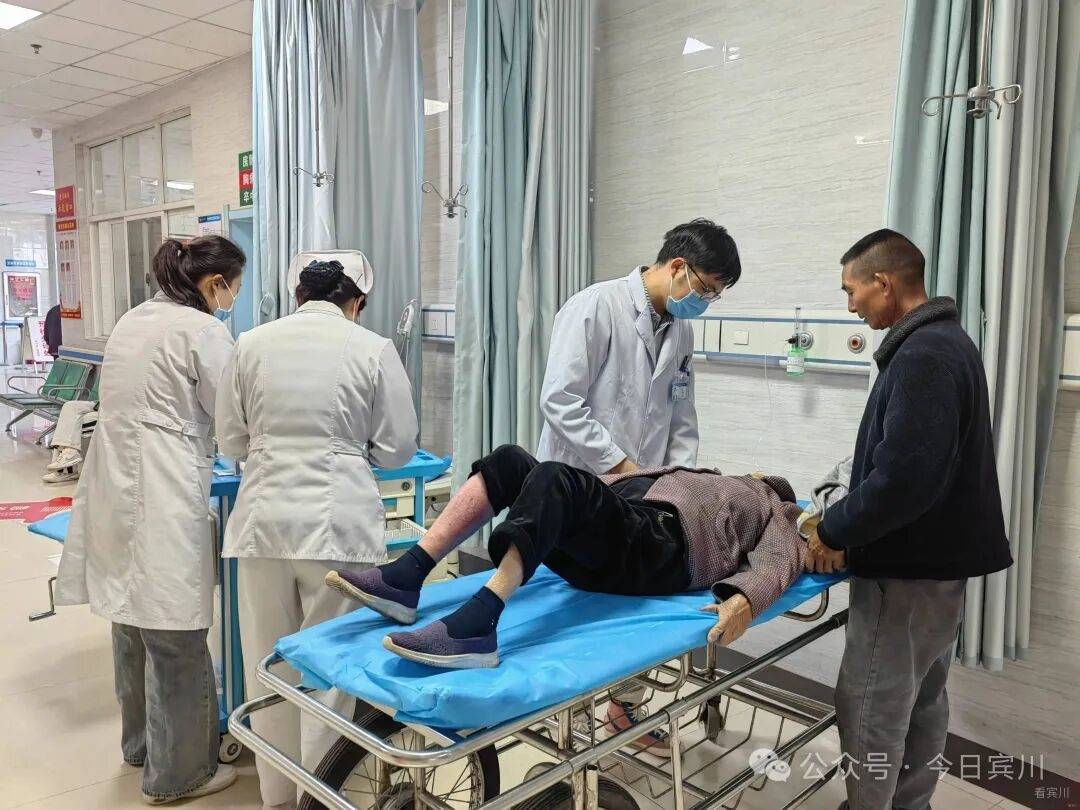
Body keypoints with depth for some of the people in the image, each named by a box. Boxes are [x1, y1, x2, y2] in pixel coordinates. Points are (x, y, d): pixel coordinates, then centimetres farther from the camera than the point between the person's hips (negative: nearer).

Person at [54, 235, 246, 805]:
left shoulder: (135, 319, 15)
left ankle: (141, 744, 37)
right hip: (162, 497, -9)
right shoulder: (202, 330, -11)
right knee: (176, 639, 2)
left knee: (134, 621, 20)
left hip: (117, 488, 10)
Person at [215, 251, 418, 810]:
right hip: (339, 521, -2)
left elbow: (231, 441, 8)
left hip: (266, 517, 3)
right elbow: (397, 448, 1)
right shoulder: (372, 349, -4)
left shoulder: (252, 344, 3)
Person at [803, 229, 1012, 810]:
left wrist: (835, 533, -15)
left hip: (907, 569, -10)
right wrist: (845, 518, 10)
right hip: (938, 557, 10)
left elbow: (905, 476, -29)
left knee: (870, 708, 2)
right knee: (922, 699, 21)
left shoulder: (923, 355, -22)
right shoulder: (943, 342, 11)